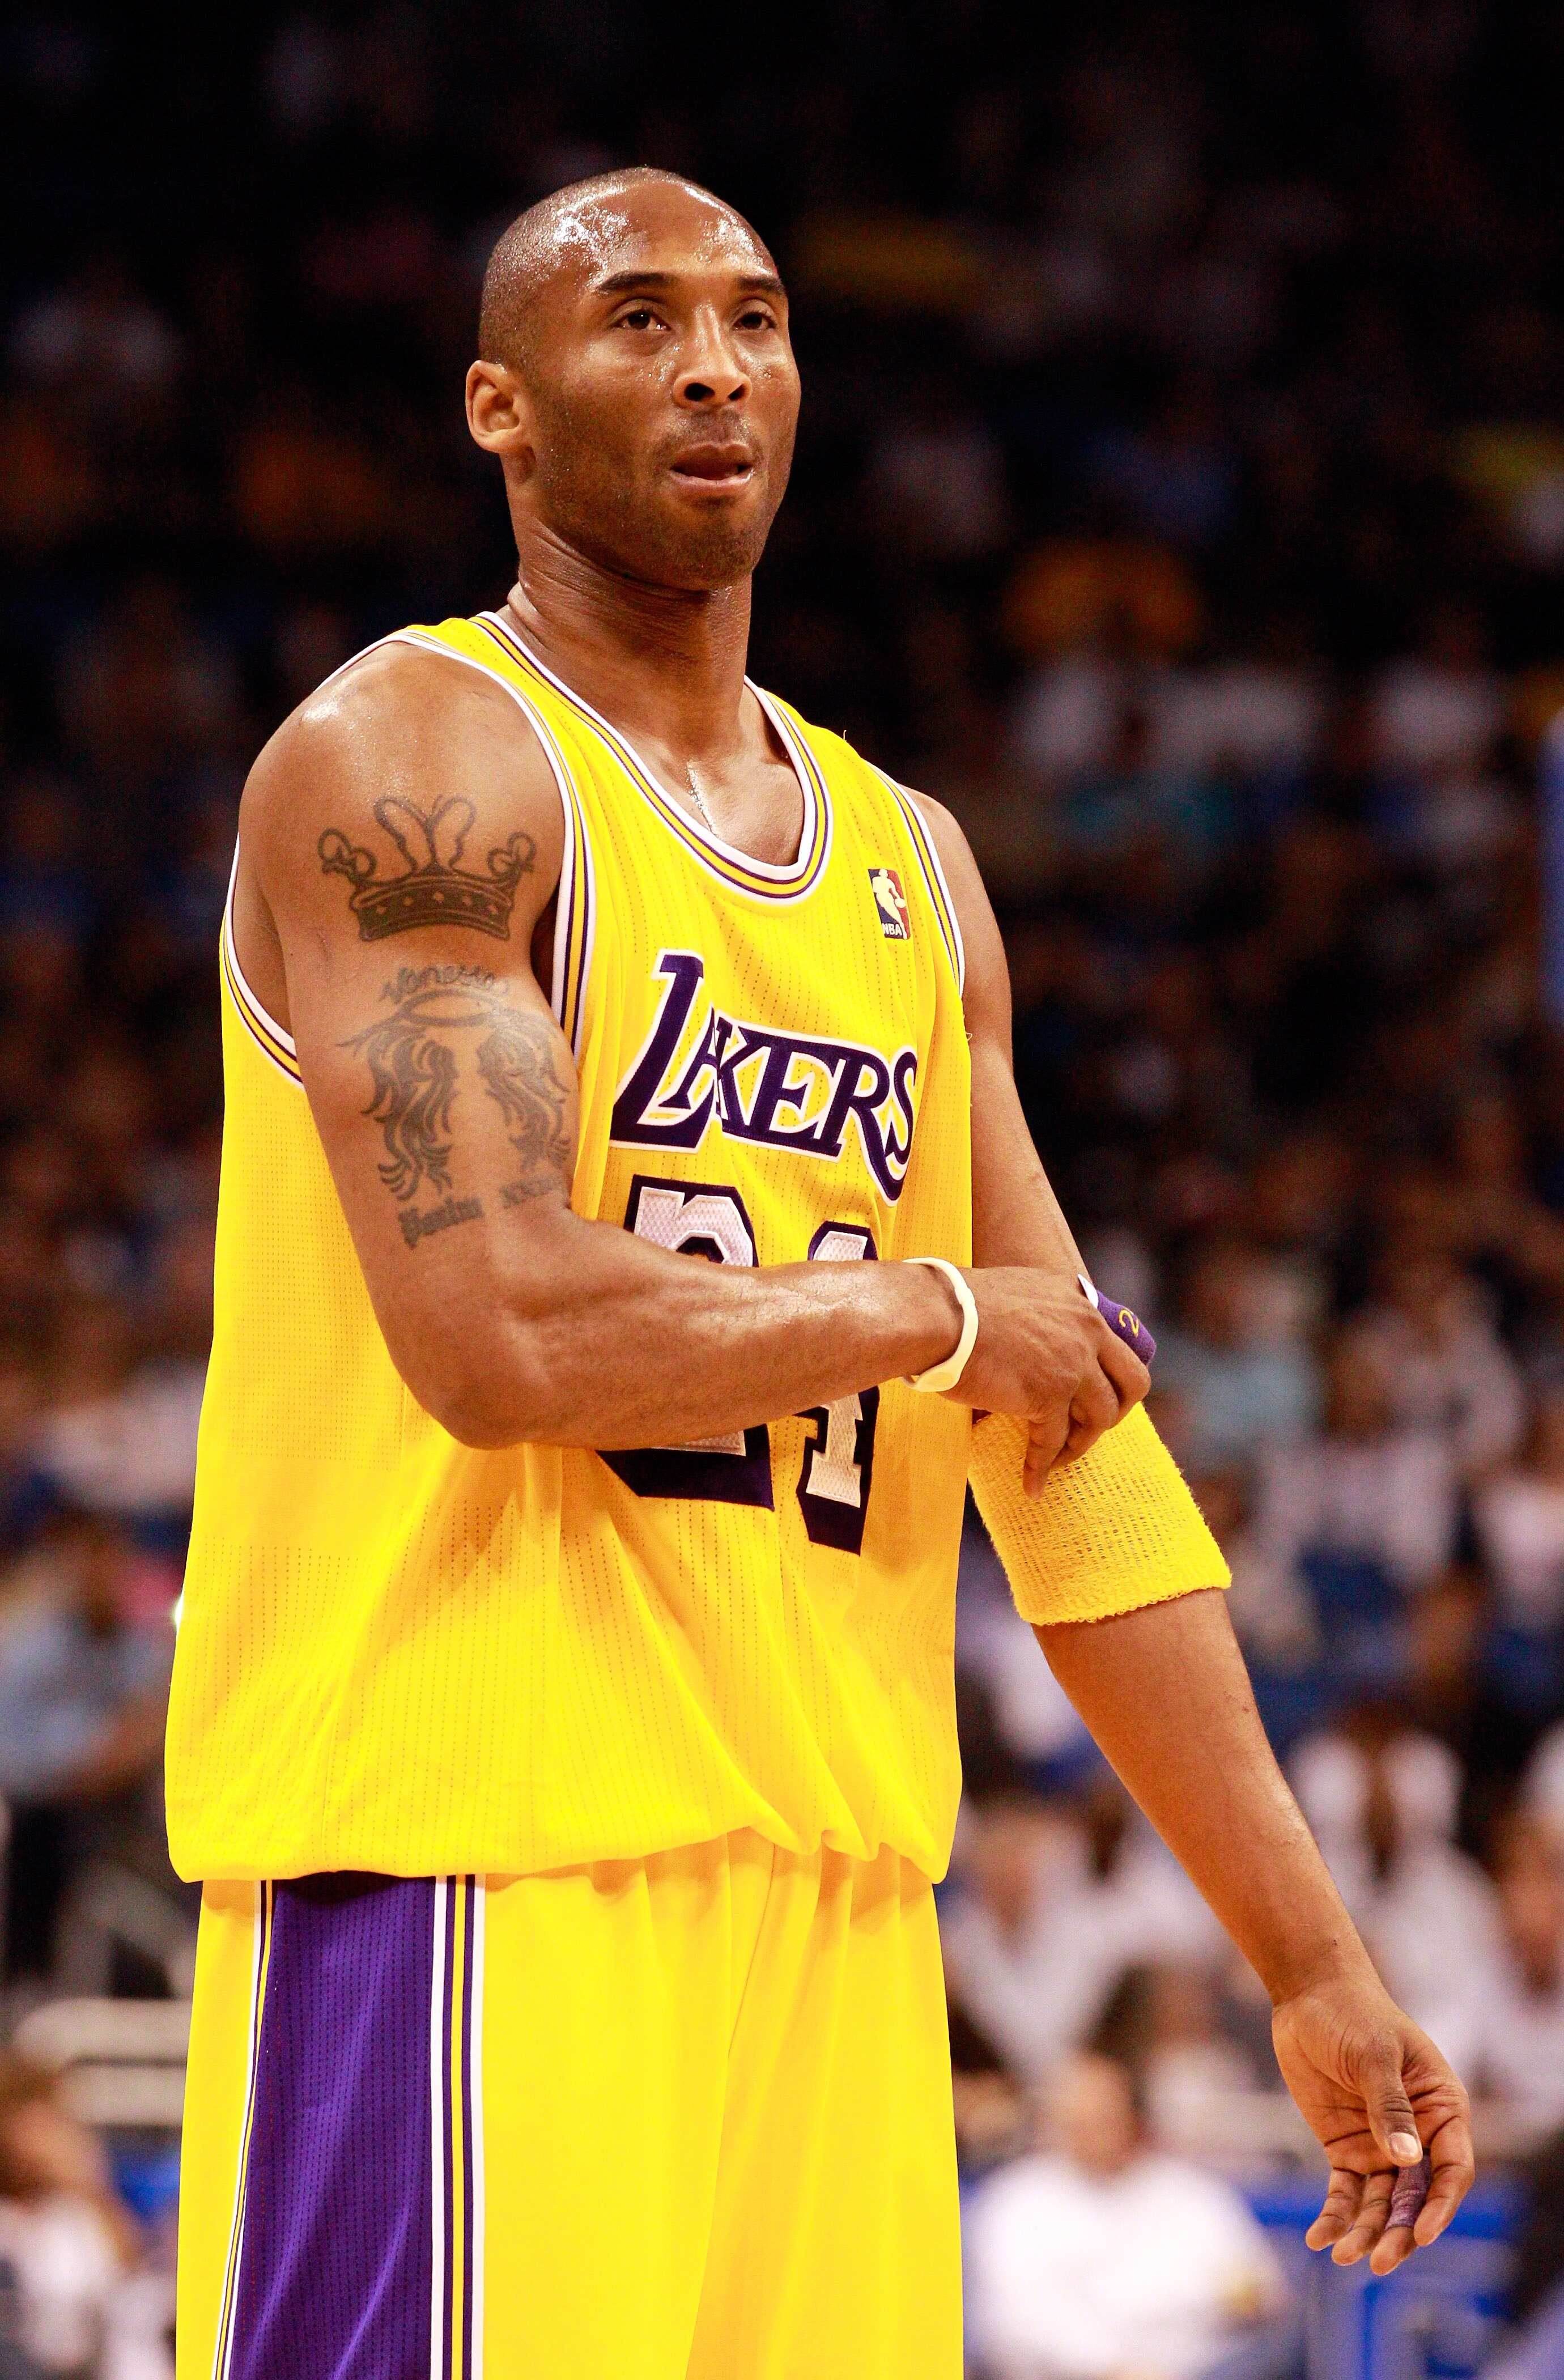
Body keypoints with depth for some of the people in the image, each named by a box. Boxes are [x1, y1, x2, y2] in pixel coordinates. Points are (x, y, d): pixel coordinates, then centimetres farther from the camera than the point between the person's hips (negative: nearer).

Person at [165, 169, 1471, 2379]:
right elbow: (500, 1331, -19)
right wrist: (927, 1318, -4)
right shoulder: (413, 762, -5)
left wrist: (1315, 1961, 15)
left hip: (828, 1896, 7)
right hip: (471, 1864, -7)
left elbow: (1077, 1444, 19)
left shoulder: (909, 867, 19)